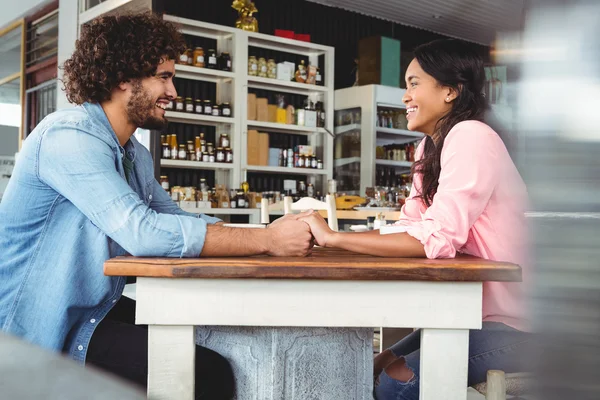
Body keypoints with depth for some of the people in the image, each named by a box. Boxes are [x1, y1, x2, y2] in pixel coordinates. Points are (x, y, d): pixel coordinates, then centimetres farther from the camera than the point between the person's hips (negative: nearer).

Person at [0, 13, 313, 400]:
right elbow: (143, 232, -30)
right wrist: (267, 240, -25)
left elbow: (175, 218, 9)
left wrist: (281, 231, -5)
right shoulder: (70, 135, -20)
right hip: (45, 332, -9)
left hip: (98, 310, 9)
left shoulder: (136, 155, 12)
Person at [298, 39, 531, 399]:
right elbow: (410, 230, 2)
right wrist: (328, 234, -13)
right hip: (471, 312, 9)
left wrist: (333, 238, -26)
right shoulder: (431, 146, 10)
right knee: (376, 368, 6)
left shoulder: (471, 137, -20)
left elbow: (438, 237, -29)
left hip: (508, 324, -8)